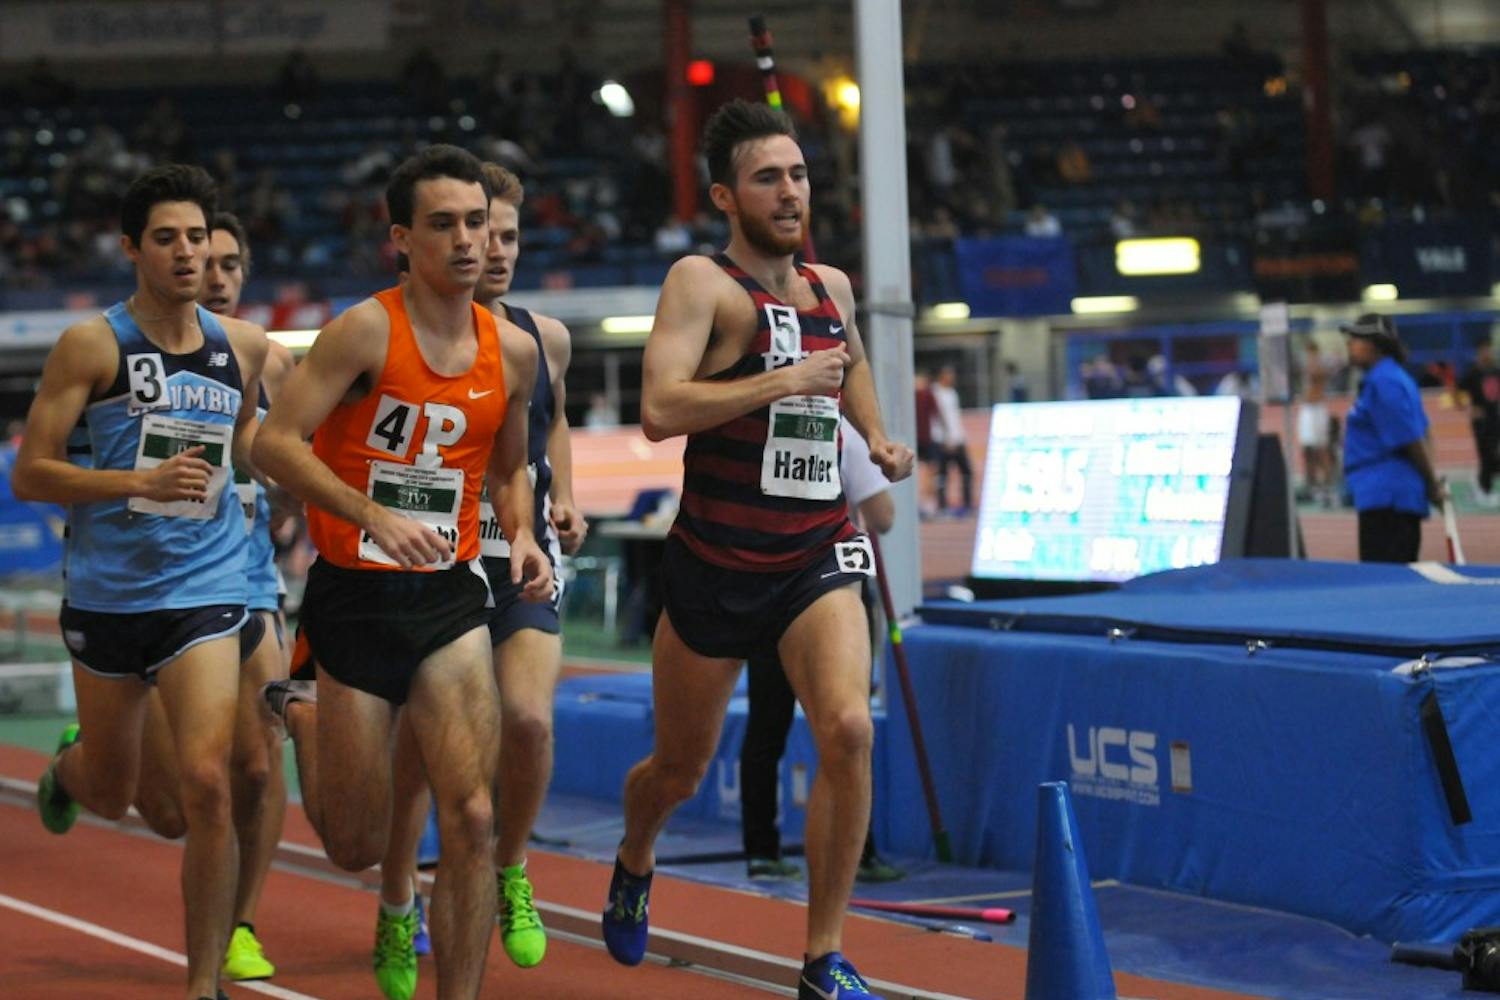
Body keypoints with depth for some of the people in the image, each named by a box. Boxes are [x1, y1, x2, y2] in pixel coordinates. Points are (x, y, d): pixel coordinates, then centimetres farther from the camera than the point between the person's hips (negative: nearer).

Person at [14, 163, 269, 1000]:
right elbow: (30, 473, -11)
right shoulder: (92, 345, -8)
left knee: (207, 782, -16)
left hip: (205, 589, 1)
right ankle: (69, 763, 55)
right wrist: (141, 482, -21)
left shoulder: (244, 345, 4)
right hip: (107, 590, -1)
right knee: (111, 794, 16)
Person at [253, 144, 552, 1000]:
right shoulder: (367, 331, -12)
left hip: (450, 594, 3)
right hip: (355, 597, -3)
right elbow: (276, 441, -17)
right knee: (358, 847, 7)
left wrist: (523, 538, 1)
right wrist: (376, 515, -27)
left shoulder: (513, 352, 4)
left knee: (472, 818, -11)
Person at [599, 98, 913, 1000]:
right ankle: (634, 866, 50)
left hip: (818, 557, 3)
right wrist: (784, 381, -26)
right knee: (680, 770, 12)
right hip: (716, 563, -3)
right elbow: (660, 410, -27)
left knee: (850, 730, -21)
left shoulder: (831, 286, 8)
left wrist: (877, 437, 16)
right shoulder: (703, 283, -11)